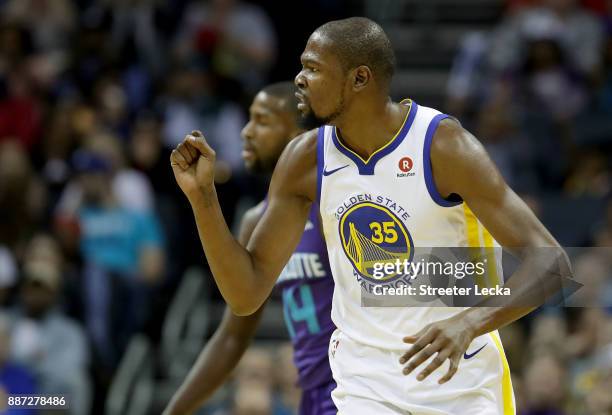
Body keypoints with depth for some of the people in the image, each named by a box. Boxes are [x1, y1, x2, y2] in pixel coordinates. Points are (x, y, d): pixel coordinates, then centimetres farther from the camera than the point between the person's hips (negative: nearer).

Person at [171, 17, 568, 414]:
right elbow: (246, 295, -1)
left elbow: (550, 261, -22)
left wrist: (468, 323, -38)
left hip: (462, 381, -2)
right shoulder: (306, 160, -4)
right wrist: (203, 196, -14)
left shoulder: (442, 144, -17)